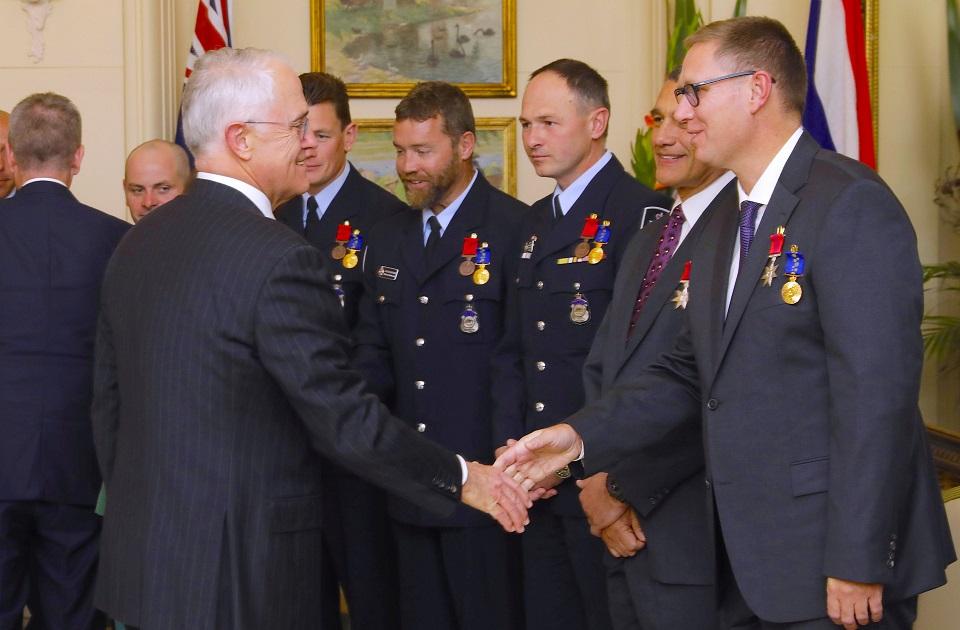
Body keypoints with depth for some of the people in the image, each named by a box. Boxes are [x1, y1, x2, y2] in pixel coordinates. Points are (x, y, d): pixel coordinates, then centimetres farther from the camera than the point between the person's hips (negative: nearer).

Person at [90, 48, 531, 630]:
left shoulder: (136, 244, 6)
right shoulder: (279, 259, -19)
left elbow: (108, 403, 13)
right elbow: (345, 420, -17)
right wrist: (461, 478, -5)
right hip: (238, 577, -8)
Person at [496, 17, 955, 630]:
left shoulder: (852, 204, -14)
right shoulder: (725, 228, 16)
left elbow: (877, 391, -19)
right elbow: (690, 374, 13)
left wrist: (856, 563, -21)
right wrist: (580, 435, -1)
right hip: (749, 558, 8)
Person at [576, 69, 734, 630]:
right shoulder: (645, 244, 17)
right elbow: (601, 370, 16)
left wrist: (624, 490, -12)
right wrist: (598, 480, 0)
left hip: (693, 536, -8)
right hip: (626, 531, 8)